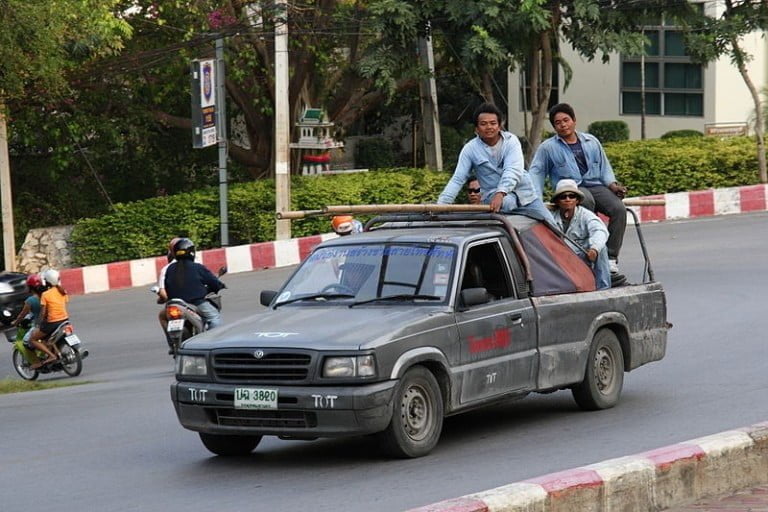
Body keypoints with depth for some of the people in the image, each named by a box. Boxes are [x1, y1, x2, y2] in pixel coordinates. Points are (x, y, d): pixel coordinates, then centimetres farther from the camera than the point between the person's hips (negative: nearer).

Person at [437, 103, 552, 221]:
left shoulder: (511, 141, -4)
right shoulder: (470, 149, -3)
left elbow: (513, 171, -19)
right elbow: (457, 180, -5)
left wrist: (500, 194, -37)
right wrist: (441, 205, -19)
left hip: (525, 194, 2)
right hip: (492, 194, -2)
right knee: (506, 202, -38)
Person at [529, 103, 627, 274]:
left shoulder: (591, 142, 20)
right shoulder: (548, 147, 11)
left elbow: (604, 167, 23)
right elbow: (536, 173, 9)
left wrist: (613, 184, 5)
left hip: (596, 186, 3)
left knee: (619, 209, -25)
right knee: (587, 201, -40)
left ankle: (611, 257, -22)